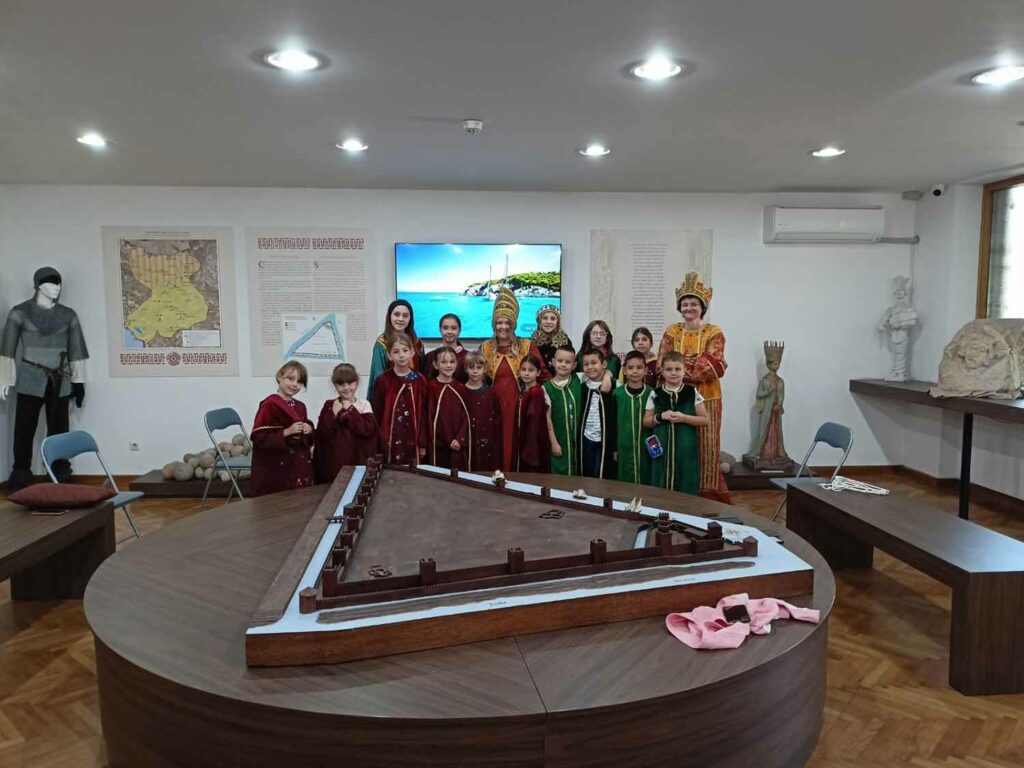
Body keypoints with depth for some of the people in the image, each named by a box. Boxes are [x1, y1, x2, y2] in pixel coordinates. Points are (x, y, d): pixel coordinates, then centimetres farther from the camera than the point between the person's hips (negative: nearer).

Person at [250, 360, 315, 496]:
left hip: (300, 466, 7)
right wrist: (287, 432, -22)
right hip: (276, 469, -7)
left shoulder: (300, 407, 11)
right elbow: (259, 438, -17)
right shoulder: (269, 405, -11)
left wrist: (309, 429, 0)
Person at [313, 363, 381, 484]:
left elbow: (368, 430, -13)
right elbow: (322, 435, -4)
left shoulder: (364, 404, 1)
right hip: (334, 462, 1)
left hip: (359, 460, -1)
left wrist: (350, 410, -12)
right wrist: (334, 414, -14)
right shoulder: (329, 405, 4)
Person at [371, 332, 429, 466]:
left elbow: (423, 412, 4)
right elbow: (377, 414, -1)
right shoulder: (382, 380, -4)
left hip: (412, 440, 2)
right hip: (390, 440, -1)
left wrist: (423, 443, 2)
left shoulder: (419, 380, 1)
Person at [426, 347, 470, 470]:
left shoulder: (460, 388, 6)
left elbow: (465, 416, 5)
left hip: (460, 445, 3)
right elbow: (431, 417, -7)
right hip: (440, 444, -3)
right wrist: (449, 441, -9)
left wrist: (459, 439, -9)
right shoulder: (431, 386, -6)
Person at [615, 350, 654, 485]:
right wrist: (614, 448, 2)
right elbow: (613, 423, 2)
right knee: (626, 482, 9)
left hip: (646, 447, 0)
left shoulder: (651, 393, -4)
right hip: (625, 448, 0)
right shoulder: (618, 393, -3)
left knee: (646, 481, 9)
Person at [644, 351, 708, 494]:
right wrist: (660, 417, -11)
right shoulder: (655, 394, 3)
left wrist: (684, 418, -13)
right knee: (661, 489, 4)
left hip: (686, 448, -1)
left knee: (686, 488, 2)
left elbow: (705, 420, 1)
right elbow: (646, 422, 8)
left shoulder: (692, 393, 0)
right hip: (662, 448, 1)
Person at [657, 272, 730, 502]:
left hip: (706, 397, -1)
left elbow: (714, 367, -12)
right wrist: (695, 366, -17)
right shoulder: (671, 332, 6)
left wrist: (681, 368, -18)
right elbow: (662, 366, -3)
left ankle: (706, 494, 13)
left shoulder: (714, 333, 0)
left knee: (705, 446, 3)